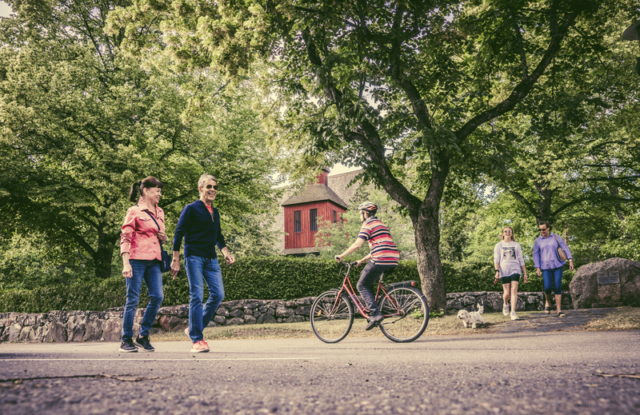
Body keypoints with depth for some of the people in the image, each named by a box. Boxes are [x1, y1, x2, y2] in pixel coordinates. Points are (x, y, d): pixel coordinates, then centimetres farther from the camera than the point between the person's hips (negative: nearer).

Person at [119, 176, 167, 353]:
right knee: (133, 299, -3)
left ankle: (143, 336, 9)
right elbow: (125, 238, -6)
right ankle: (127, 340, 7)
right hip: (137, 259, -6)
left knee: (157, 297, -4)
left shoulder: (159, 212, 18)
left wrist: (164, 237, 6)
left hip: (154, 261, 6)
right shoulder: (134, 211, -2)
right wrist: (126, 264, -14)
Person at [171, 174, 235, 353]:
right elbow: (179, 233, -3)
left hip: (211, 258, 7)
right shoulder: (191, 209, -1)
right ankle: (196, 340, -2)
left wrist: (225, 252, 10)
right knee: (197, 296, -7)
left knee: (218, 294, 0)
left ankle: (194, 328, 16)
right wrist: (176, 260, -8)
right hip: (194, 256, -7)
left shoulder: (215, 212, 19)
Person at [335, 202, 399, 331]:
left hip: (381, 259, -9)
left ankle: (376, 314, -12)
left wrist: (341, 256, -1)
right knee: (364, 275, 24)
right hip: (393, 260, 9)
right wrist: (362, 261, 30)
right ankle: (372, 309, 18)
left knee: (362, 285, 2)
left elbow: (357, 244, -11)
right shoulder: (380, 224, 28)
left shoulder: (368, 224, -1)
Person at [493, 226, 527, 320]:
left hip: (515, 270, 1)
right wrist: (497, 271, -11)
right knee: (507, 293, 0)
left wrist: (525, 273, 11)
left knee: (514, 290, -14)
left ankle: (513, 313, -15)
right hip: (504, 271, -1)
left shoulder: (516, 245, 14)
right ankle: (505, 304, 33)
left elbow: (521, 260, 15)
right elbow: (496, 259, 4)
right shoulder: (499, 245, 9)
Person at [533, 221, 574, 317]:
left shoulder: (556, 237, 5)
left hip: (558, 266, 0)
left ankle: (559, 310, -1)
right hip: (546, 267, 0)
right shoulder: (538, 240, 4)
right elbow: (536, 255, 5)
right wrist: (537, 268, -3)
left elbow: (565, 248, 2)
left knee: (558, 287, -6)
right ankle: (548, 302, 22)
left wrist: (570, 260, -8)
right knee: (547, 287, -9)